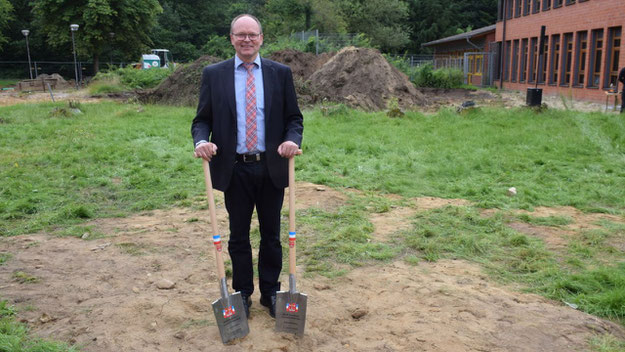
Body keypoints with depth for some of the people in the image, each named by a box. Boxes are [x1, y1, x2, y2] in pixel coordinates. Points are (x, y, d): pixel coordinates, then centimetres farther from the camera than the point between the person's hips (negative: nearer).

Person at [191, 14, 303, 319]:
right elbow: (202, 119, 2)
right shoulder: (213, 74, 1)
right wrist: (201, 140, -19)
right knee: (238, 236, 12)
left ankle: (271, 292, 29)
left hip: (271, 168, 1)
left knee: (271, 235, 12)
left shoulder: (280, 73, 2)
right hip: (234, 169, 0)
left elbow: (294, 117, 4)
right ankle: (242, 293, 29)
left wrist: (292, 139, -18)